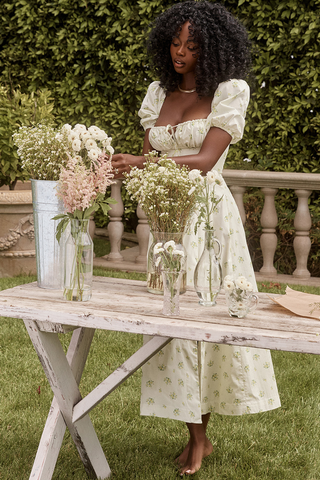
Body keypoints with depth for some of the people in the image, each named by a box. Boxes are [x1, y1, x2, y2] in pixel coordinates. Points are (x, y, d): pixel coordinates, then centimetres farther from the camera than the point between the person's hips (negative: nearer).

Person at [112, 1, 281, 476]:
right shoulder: (159, 92, 12)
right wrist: (116, 165, -13)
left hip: (208, 213, -5)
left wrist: (141, 164, -26)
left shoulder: (230, 91, -5)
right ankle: (197, 436, 13)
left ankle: (199, 436, 11)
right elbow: (147, 157, 9)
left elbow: (206, 159, -16)